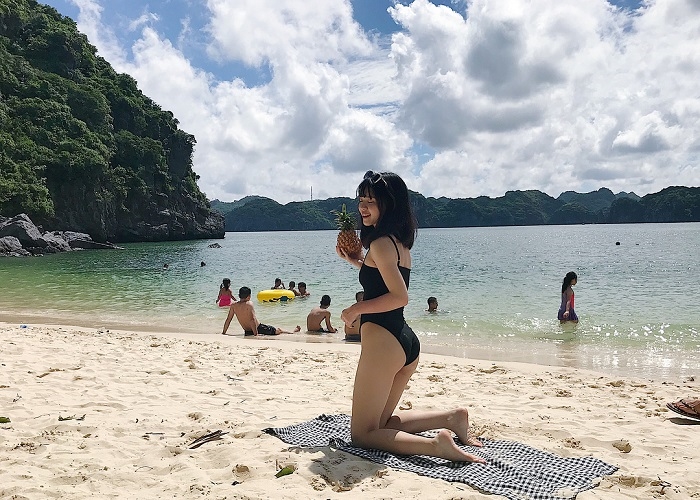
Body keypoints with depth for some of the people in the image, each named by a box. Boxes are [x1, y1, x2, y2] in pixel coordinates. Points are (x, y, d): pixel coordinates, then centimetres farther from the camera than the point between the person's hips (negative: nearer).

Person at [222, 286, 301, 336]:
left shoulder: (233, 305, -4)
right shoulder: (249, 304, -19)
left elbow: (228, 319, -1)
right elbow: (252, 319, -26)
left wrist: (224, 332, 7)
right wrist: (256, 334, -23)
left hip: (247, 333, 5)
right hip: (259, 329, -5)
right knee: (278, 330, 20)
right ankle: (293, 331, 40)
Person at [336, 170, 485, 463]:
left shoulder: (381, 243, -13)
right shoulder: (400, 242, 14)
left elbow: (399, 296, -22)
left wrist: (357, 309, -11)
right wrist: (352, 259, 22)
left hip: (383, 341, -9)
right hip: (407, 342, 9)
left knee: (362, 434, 3)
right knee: (382, 423, 25)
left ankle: (434, 444, -15)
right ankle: (452, 417, 14)